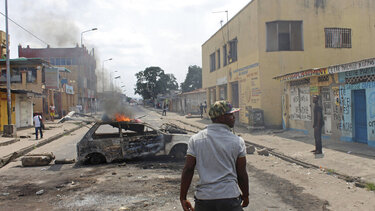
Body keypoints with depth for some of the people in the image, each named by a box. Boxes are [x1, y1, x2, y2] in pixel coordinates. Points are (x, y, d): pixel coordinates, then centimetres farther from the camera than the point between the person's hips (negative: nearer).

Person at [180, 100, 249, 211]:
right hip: (230, 198, -1)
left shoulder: (195, 139, -1)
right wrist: (245, 196, 16)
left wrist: (183, 198, 5)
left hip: (203, 199, 1)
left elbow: (188, 170, -3)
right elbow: (242, 174, -1)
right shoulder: (238, 141, -4)